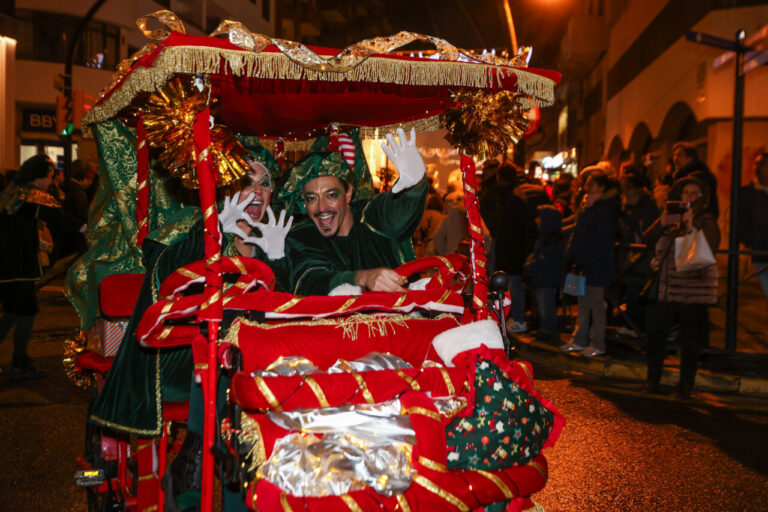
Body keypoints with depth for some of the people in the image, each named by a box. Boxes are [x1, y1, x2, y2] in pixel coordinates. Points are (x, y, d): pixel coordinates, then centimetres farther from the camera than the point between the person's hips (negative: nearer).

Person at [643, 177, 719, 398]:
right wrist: (662, 223, -10)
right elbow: (649, 240, 5)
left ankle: (686, 384, 15)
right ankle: (652, 378, 20)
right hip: (665, 287, 4)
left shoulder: (706, 221, -2)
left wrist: (690, 226, -22)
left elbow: (709, 249, -17)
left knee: (690, 339, 2)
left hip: (693, 290, -4)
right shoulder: (671, 217, 14)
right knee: (656, 333, 5)